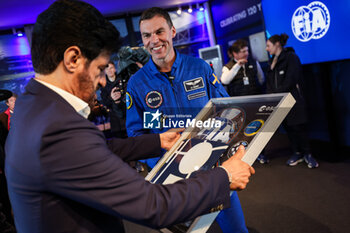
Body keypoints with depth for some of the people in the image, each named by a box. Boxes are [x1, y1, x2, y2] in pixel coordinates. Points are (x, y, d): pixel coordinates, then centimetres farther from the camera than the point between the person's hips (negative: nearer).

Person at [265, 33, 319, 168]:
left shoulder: (291, 57, -6)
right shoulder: (272, 61, 17)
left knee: (298, 127, -3)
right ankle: (297, 154, 20)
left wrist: (276, 93, -14)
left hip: (292, 100, -7)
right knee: (288, 127, 9)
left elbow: (290, 81, -15)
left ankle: (307, 154, 11)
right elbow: (269, 82, 15)